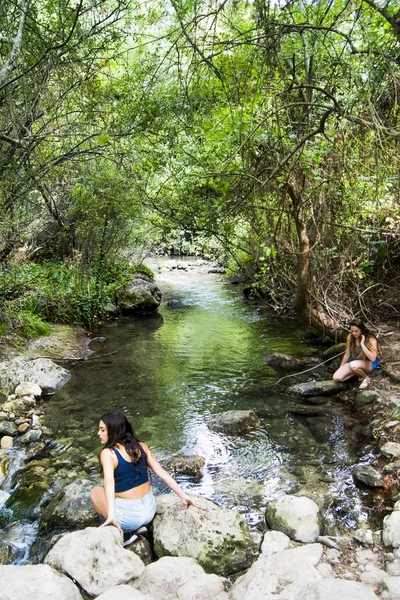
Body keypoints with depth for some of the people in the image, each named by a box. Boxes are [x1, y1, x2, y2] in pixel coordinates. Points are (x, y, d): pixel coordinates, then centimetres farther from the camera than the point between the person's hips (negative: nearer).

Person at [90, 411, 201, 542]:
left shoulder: (108, 453, -14)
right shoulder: (142, 446, 1)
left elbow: (109, 482, -30)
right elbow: (162, 473, -2)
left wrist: (111, 515, -40)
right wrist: (183, 496, -2)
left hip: (129, 516, -6)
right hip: (150, 510, 6)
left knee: (95, 492, 19)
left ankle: (121, 533, 8)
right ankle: (136, 528, 17)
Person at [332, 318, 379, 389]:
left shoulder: (371, 339, -22)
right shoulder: (350, 337, -11)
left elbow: (373, 359, -33)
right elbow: (347, 354, 4)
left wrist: (362, 344, -35)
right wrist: (341, 368, 11)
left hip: (369, 364, -5)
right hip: (354, 361, 5)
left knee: (353, 365, -40)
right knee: (336, 378, -17)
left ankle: (366, 378, -9)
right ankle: (358, 372, 5)